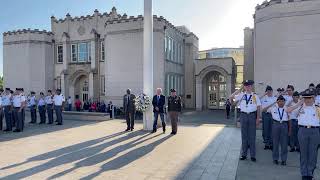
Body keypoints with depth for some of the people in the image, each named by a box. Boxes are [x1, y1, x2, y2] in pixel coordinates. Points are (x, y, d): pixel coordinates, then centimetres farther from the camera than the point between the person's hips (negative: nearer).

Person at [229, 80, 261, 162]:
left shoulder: (255, 96, 3)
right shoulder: (241, 95, 4)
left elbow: (258, 107, 3)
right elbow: (231, 97, -8)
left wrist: (258, 118, -3)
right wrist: (239, 90, -8)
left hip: (252, 116, -1)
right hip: (243, 115, 1)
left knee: (252, 136, 5)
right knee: (244, 136, 9)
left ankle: (252, 155, 16)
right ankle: (244, 154, 19)